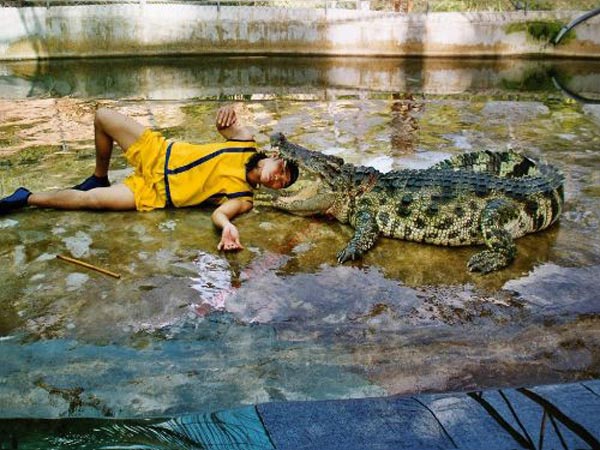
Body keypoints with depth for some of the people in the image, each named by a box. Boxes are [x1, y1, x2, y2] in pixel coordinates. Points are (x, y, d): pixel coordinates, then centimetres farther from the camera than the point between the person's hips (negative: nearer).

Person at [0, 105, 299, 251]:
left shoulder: (243, 198, -15)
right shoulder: (248, 141, -4)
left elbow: (218, 213, -28)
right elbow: (223, 126, 8)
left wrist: (227, 227, -52)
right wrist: (228, 114, -16)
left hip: (155, 193, -4)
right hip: (157, 153, 5)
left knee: (88, 198, -19)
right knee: (103, 116, -3)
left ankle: (28, 199, 9)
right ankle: (99, 178, 21)